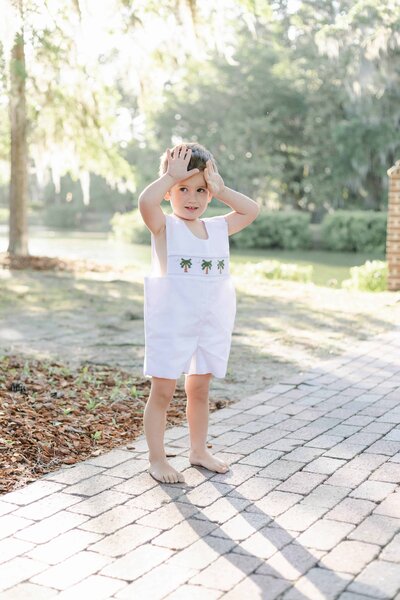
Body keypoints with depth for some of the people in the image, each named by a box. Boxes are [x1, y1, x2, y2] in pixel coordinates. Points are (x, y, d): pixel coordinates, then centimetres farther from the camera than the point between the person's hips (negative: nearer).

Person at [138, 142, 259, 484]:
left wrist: (220, 189, 3)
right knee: (163, 392, 3)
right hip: (172, 324, -5)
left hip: (210, 324, 5)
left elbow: (252, 210, 10)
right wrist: (171, 174, -16)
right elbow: (146, 201, -27)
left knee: (200, 390, 17)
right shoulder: (165, 227, -8)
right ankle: (156, 458, 15)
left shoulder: (218, 228, 9)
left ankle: (199, 450, 32)